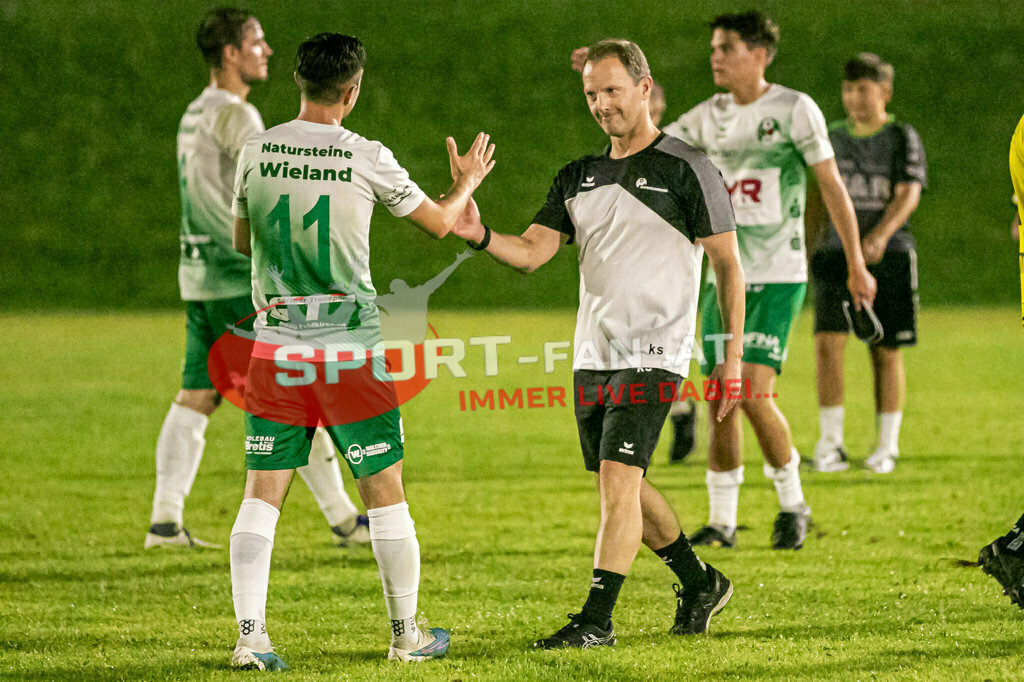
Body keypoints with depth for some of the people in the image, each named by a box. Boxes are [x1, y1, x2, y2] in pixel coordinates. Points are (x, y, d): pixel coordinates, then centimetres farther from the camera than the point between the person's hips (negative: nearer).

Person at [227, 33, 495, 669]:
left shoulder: (256, 152, -1)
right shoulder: (367, 158, -7)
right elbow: (439, 221, 9)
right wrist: (467, 182, 29)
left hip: (276, 347, 2)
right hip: (350, 350, -2)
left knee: (262, 492, 4)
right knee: (385, 490, 9)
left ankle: (251, 635, -5)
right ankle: (407, 633, 18)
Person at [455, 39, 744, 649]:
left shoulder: (687, 170, -5)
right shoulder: (579, 177, 12)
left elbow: (729, 266, -3)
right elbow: (532, 252, 3)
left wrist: (733, 358, -7)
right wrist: (481, 235, -18)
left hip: (653, 354, -7)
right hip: (592, 357, 7)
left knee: (618, 479, -16)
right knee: (623, 488, 13)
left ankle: (597, 620, -14)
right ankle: (701, 584, 32)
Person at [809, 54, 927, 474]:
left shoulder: (902, 138, 0)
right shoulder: (833, 138, 12)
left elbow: (909, 194, -12)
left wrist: (881, 234, -27)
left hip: (888, 254, -3)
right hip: (837, 252, 3)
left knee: (886, 353, 1)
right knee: (827, 342, -12)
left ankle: (887, 445, 12)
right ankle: (831, 443, -7)